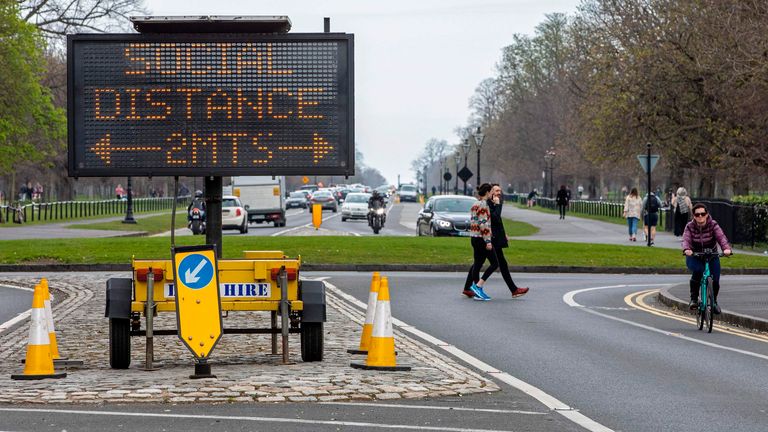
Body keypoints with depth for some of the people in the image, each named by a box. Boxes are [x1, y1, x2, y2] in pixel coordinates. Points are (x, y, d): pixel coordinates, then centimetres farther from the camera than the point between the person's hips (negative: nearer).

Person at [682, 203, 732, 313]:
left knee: (715, 280, -11)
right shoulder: (690, 227, -10)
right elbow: (686, 239, -26)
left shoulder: (713, 225, -12)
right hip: (694, 257, -1)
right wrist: (686, 249, -49)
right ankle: (694, 298, -14)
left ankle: (714, 301, 21)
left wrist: (726, 248, -48)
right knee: (697, 271, -32)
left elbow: (721, 237, -27)